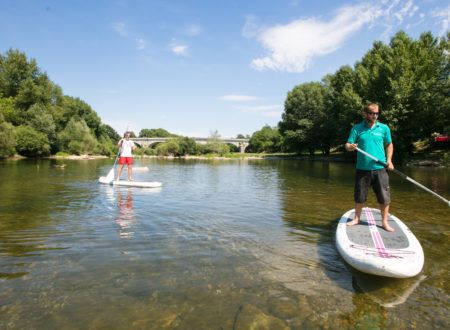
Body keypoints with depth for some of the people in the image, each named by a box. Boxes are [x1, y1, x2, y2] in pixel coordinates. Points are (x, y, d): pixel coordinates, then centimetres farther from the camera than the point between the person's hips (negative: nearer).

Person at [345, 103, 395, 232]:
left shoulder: (384, 128, 3)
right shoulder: (357, 128, 1)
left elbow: (389, 144, 14)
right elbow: (347, 145, -3)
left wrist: (389, 160, 2)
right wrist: (351, 146, -26)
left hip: (380, 169, 1)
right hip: (362, 169, 0)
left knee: (384, 197, 4)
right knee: (359, 197, 11)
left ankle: (384, 222, 20)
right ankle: (357, 218, 29)